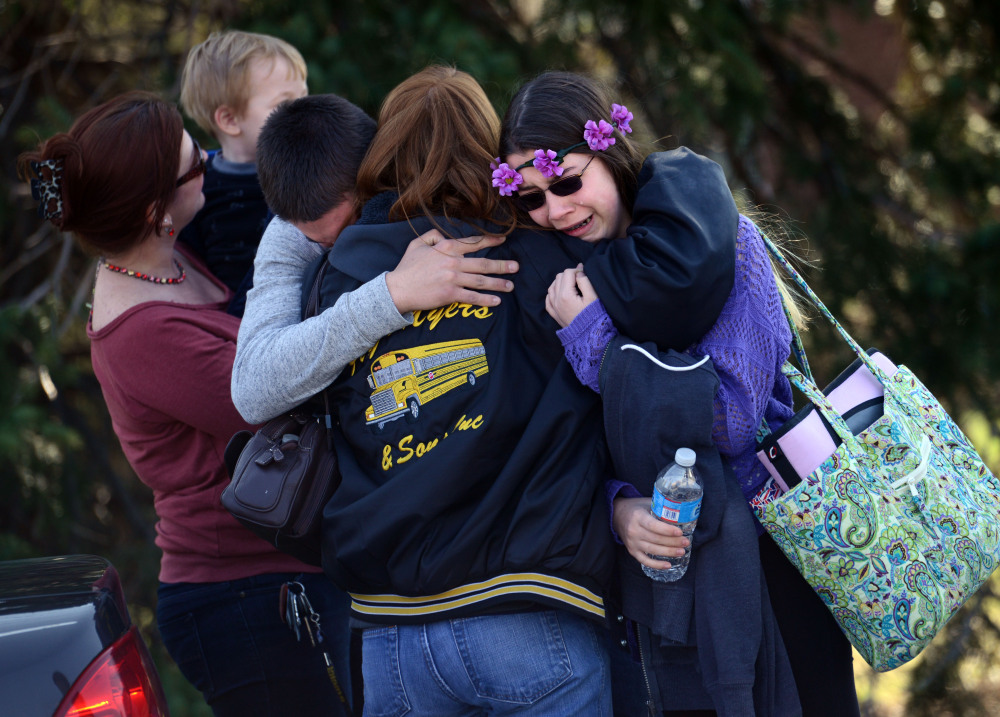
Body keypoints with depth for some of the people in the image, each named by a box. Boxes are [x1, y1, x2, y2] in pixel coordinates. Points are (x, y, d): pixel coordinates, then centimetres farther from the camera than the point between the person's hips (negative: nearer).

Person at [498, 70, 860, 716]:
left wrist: (592, 335, -19)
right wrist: (618, 507, -19)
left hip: (770, 551, -4)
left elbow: (734, 420, -21)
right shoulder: (559, 283, 2)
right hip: (655, 561, 4)